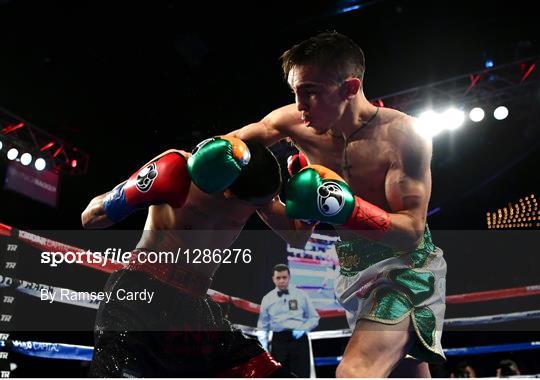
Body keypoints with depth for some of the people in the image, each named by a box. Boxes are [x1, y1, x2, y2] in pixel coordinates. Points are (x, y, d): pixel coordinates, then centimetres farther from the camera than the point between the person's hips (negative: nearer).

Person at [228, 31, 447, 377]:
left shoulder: (401, 134, -22)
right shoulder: (297, 122, -10)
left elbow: (412, 231, -23)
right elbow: (241, 138, 0)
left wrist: (344, 208, -36)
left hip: (405, 267, -5)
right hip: (351, 272, 6)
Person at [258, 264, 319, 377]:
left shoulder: (301, 295, 5)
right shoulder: (267, 299, 7)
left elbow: (314, 317, 8)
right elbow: (262, 325, 9)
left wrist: (303, 329, -10)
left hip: (298, 339, -1)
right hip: (278, 340, 1)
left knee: (301, 375, 0)